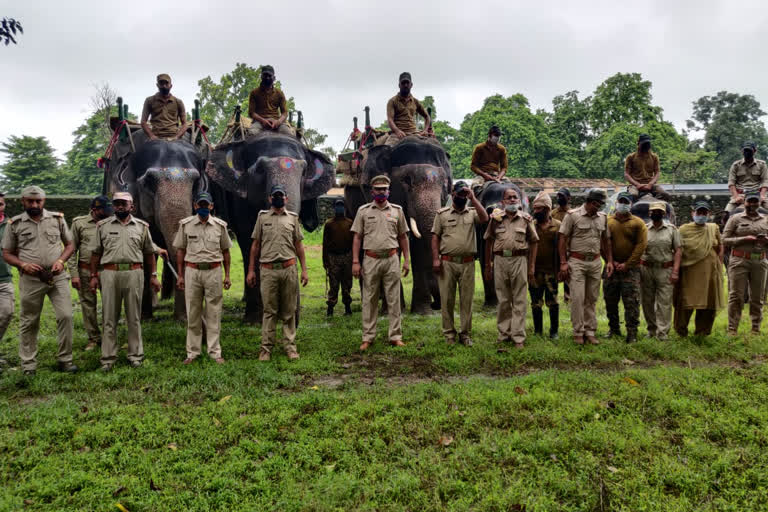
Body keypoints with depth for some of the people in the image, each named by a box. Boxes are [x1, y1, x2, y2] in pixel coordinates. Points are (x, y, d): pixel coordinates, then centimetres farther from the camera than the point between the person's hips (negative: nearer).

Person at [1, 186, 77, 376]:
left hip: (57, 277, 1)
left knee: (66, 315, -6)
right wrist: (23, 265, -11)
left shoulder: (57, 219, 6)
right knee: (29, 322, 6)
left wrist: (61, 260, -5)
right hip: (30, 279, 0)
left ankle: (65, 359, 8)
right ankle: (28, 365, 17)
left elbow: (70, 244, 13)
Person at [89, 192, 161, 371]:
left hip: (134, 274, 0)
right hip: (109, 274, 0)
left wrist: (153, 275, 8)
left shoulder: (141, 226, 9)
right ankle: (108, 357, 10)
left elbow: (149, 253, 12)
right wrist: (93, 276, 4)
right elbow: (96, 253, 10)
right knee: (109, 318, 3)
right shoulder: (103, 226, 9)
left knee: (134, 317, 6)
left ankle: (135, 355, 14)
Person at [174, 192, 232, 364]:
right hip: (192, 271, 0)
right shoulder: (185, 224, 4)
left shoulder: (220, 225, 5)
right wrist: (180, 275, 3)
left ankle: (215, 351, 9)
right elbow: (180, 250, 7)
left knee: (213, 313, 3)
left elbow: (225, 251, 9)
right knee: (193, 313, 5)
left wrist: (227, 275, 6)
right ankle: (193, 351, 13)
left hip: (213, 272, 0)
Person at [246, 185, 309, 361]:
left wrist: (304, 269, 6)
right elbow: (255, 245, 9)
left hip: (289, 269, 1)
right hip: (268, 269, -1)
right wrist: (251, 270, 3)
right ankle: (266, 348, 9)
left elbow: (298, 245, 12)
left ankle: (290, 346, 12)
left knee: (289, 311, 5)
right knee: (269, 310, 2)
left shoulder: (292, 218, 11)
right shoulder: (263, 217, 8)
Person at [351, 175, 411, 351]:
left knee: (394, 299, 4)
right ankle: (368, 337, 11)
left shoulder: (397, 210, 9)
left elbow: (403, 237, 13)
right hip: (370, 260, -1)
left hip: (391, 259, 1)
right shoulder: (363, 210, 5)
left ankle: (395, 336, 11)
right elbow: (357, 237, 4)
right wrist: (355, 262, -3)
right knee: (369, 300, 3)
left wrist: (407, 259, 7)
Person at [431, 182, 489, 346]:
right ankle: (449, 333, 14)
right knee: (447, 299, 3)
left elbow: (485, 218, -13)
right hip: (447, 263, -1)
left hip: (467, 263, 1)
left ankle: (465, 333, 15)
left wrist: (473, 198, -12)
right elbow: (435, 237, 4)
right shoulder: (442, 213, 7)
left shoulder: (472, 213, 10)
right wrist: (436, 259, -6)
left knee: (467, 299, 5)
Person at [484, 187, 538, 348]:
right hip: (500, 259, 1)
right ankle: (504, 333, 19)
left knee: (519, 300, 2)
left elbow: (533, 242, 7)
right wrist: (487, 265, 8)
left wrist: (532, 266, 2)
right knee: (503, 300, 8)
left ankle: (518, 337, 6)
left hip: (519, 260, -1)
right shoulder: (496, 218, 7)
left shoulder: (526, 219, 6)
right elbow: (489, 241, 10)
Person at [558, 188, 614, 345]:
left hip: (595, 262, 5)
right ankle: (578, 332, 3)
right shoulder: (573, 215, -6)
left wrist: (609, 261, 12)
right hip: (577, 262, -5)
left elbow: (606, 240, 18)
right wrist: (563, 262, -11)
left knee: (592, 299, 8)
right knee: (577, 297, -6)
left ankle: (590, 331, 16)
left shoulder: (603, 217, 10)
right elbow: (563, 239, -6)